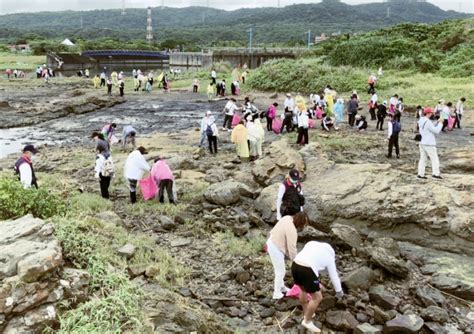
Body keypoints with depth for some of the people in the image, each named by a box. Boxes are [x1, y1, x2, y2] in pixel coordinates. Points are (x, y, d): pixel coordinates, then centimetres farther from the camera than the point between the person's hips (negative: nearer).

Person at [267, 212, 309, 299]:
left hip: (272, 242, 9)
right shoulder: (292, 231, -30)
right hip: (275, 249, -9)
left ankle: (281, 287, 41)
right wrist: (294, 259, -4)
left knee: (279, 269, 24)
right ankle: (277, 293, 18)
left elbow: (275, 230, 9)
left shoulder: (288, 218, -5)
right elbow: (291, 247, -21)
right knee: (280, 272, 5)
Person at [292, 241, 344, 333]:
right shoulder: (329, 257, 15)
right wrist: (339, 291, 34)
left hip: (294, 266, 6)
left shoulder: (311, 243, 26)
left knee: (303, 290, 29)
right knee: (317, 298, 9)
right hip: (307, 271, -6)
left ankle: (306, 313, 43)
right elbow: (334, 276, 20)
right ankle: (307, 321, 18)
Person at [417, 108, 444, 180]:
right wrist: (441, 123, -7)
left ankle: (420, 174, 8)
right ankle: (435, 174, -1)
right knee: (434, 159, 1)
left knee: (422, 159, 9)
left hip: (422, 143, 9)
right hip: (429, 144, -9)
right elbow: (436, 131, -16)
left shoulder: (421, 121, 9)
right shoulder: (428, 122, -20)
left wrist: (438, 122, 10)